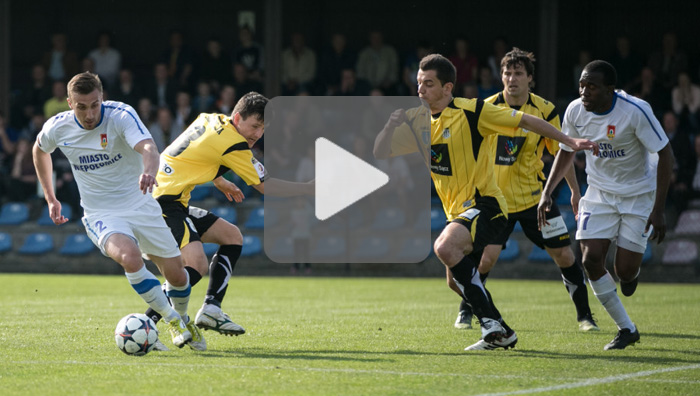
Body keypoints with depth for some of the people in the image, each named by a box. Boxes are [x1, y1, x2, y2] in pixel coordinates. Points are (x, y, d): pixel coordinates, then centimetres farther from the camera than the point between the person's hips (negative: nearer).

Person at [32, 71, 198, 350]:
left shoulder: (121, 115, -19)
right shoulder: (58, 128, -9)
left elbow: (147, 147, -38)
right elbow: (40, 150, 16)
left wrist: (149, 172, -61)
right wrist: (50, 199, 16)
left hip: (140, 206, 0)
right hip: (101, 215, 0)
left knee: (176, 275, 1)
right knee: (129, 256, -32)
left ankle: (183, 319, 37)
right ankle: (171, 320, -11)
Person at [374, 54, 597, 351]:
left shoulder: (472, 111, -12)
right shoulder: (418, 122, 6)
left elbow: (524, 121, -6)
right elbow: (381, 154, 5)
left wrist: (570, 142, -6)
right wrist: (391, 124, -14)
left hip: (485, 204, -8)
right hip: (457, 212, 8)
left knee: (445, 247, -31)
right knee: (457, 281, 13)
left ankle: (492, 324, -26)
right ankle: (500, 334, 33)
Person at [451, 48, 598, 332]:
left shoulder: (545, 110, -5)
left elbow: (561, 152, 7)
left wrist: (575, 191, 9)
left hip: (534, 196, 2)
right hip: (496, 198, -2)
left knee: (564, 255, -2)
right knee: (486, 257, -13)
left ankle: (584, 315, 15)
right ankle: (465, 312, 12)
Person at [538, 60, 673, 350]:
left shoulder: (635, 111, -25)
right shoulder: (575, 111, -10)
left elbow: (665, 154, -19)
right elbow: (566, 151, 8)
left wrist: (658, 210, -22)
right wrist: (547, 193, -1)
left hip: (639, 193, -4)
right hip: (600, 193, 4)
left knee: (625, 271, -10)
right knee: (591, 260, -14)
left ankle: (632, 271, 33)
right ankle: (626, 329, 3)